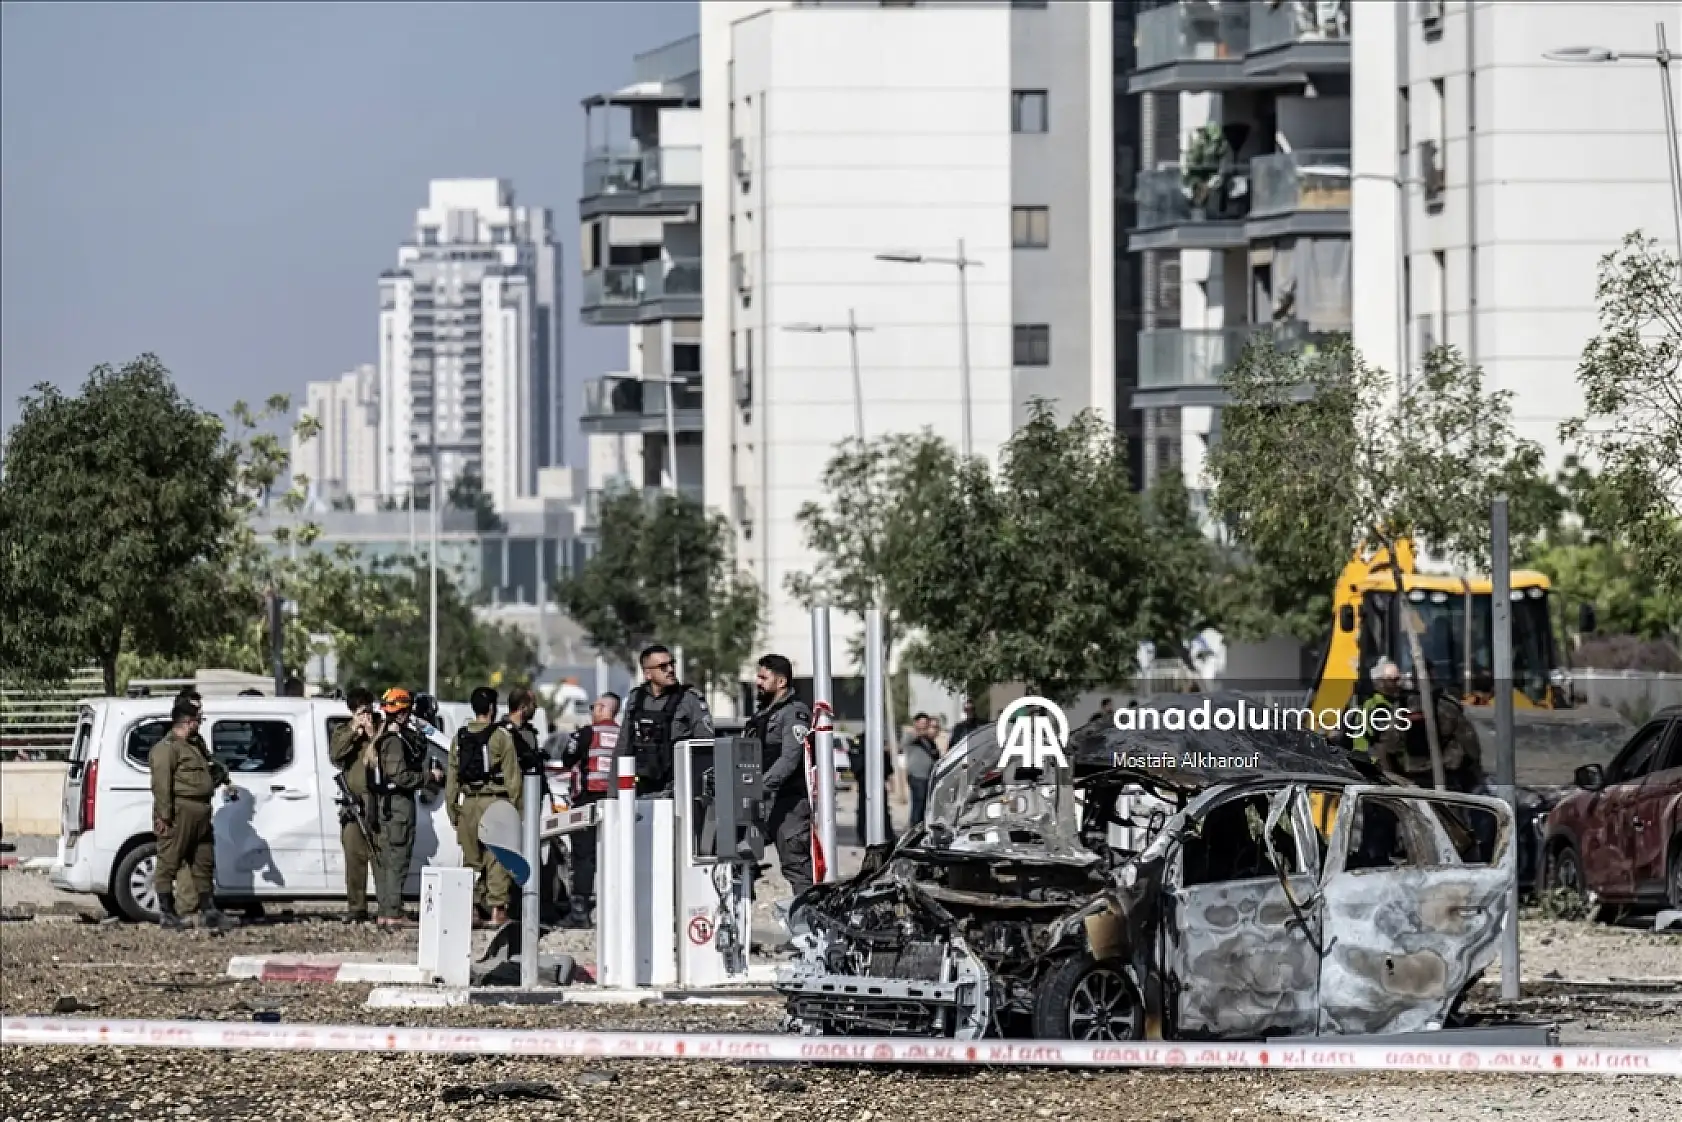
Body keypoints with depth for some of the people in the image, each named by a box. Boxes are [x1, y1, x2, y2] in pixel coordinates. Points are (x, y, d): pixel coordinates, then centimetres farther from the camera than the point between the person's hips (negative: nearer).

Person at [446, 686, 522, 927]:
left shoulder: (460, 738, 9)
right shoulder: (501, 736, -5)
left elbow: (451, 778, 12)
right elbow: (512, 776, -8)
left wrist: (452, 811, 18)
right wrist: (515, 806, -1)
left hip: (467, 804, 5)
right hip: (494, 802, -5)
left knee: (471, 859, 11)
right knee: (497, 858, -3)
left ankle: (470, 908, 10)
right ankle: (497, 911, -7)